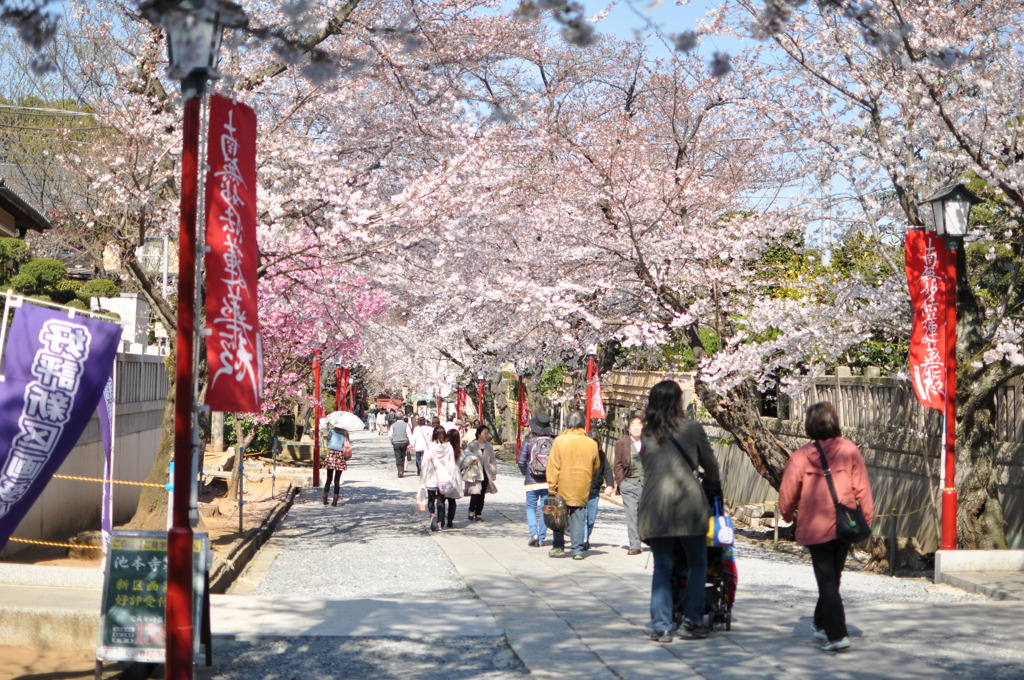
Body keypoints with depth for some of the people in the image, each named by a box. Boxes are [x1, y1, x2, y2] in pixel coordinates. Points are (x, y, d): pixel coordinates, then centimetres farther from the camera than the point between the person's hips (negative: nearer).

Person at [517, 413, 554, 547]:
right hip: (549, 481, 1)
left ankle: (534, 533, -7)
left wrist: (525, 473, 11)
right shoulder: (554, 441, -6)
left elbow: (521, 460, -7)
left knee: (531, 507, 11)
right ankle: (542, 538, 12)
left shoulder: (528, 441, -8)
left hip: (532, 481, -1)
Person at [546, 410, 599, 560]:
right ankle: (577, 550, 4)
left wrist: (551, 486, -3)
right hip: (582, 490, 1)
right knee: (578, 519, 6)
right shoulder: (591, 443, -1)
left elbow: (553, 466, -8)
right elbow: (596, 466, 13)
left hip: (563, 488, -1)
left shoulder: (559, 441, -8)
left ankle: (559, 547, 15)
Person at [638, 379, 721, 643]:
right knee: (697, 565, 12)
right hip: (688, 504, -3)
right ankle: (693, 621, 11)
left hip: (655, 508, 3)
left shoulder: (646, 433, 9)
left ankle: (660, 626, 6)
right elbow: (710, 464, 11)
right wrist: (714, 484, 32)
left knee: (661, 567, 9)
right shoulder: (693, 428, 1)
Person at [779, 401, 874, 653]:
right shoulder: (850, 450, -3)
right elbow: (862, 488, 0)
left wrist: (787, 515, 17)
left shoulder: (801, 455, -8)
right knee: (833, 577, 19)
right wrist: (867, 517, 12)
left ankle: (837, 635, -7)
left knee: (826, 580, 2)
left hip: (815, 528, -3)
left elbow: (788, 492, -2)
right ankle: (822, 624, 34)